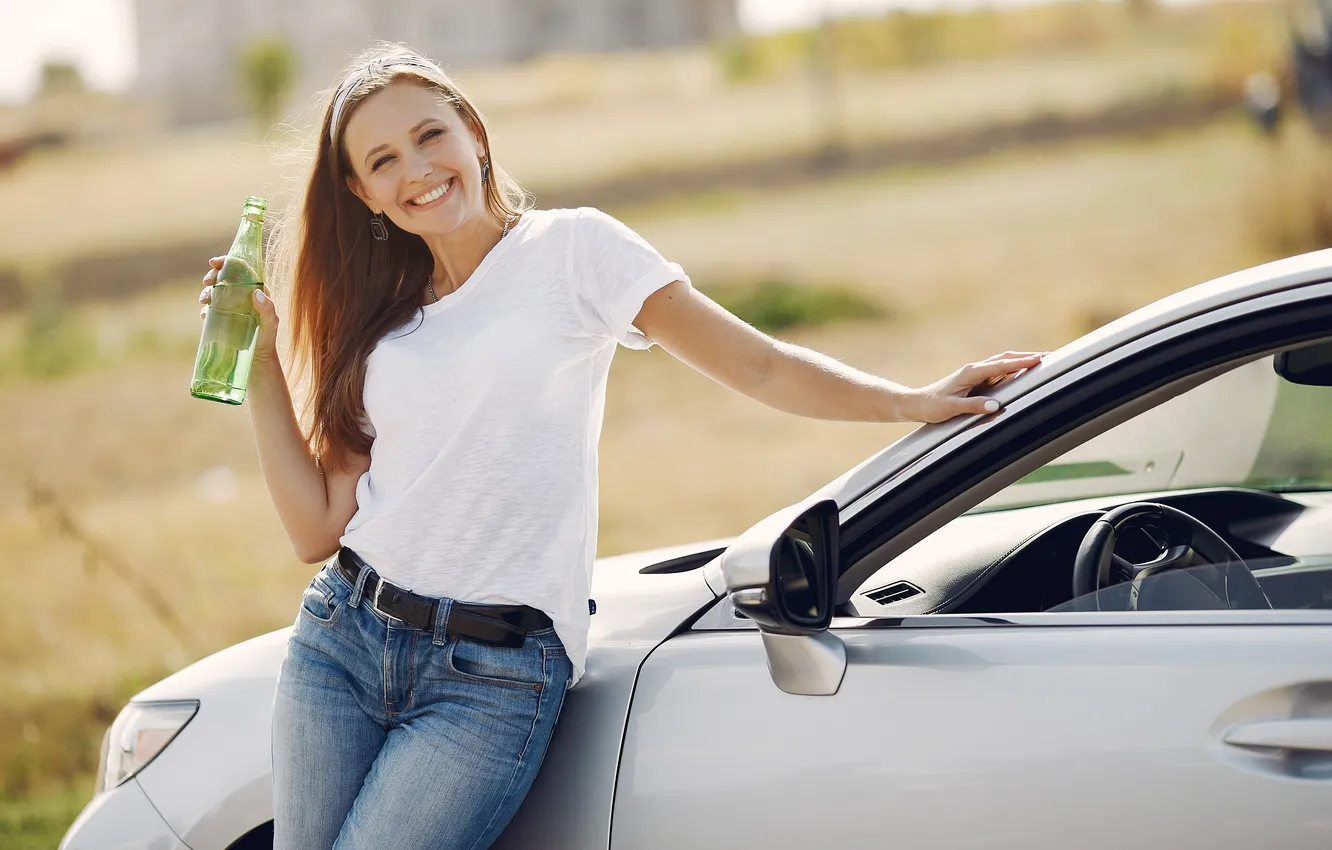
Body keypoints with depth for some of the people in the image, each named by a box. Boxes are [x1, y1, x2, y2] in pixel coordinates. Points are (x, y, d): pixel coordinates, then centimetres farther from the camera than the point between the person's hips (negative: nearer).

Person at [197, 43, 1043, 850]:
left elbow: (758, 366, -1)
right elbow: (318, 527, 8)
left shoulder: (573, 248, 2)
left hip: (497, 673, -5)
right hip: (342, 639, 5)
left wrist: (916, 402, -11)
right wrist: (260, 358, 5)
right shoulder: (378, 314, 13)